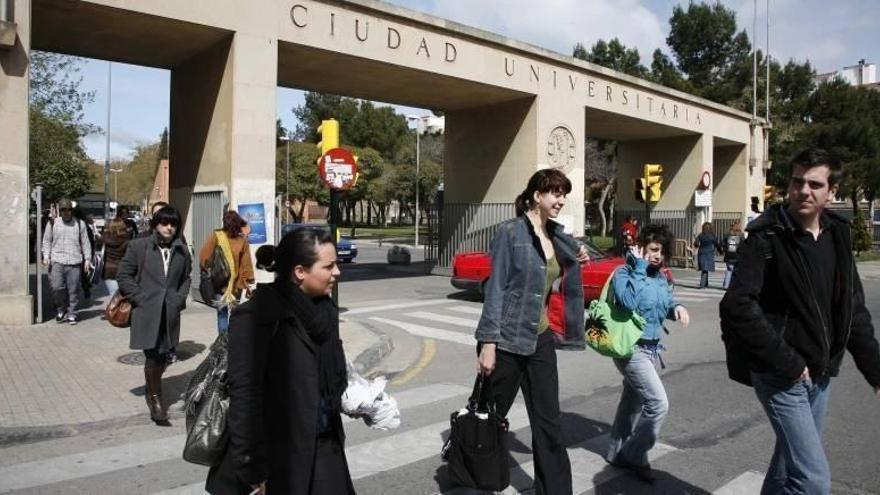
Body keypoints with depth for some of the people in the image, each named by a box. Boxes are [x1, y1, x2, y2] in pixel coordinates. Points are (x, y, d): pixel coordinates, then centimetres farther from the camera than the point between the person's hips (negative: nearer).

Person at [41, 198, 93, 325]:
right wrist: (46, 256, -1)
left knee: (73, 290, 1)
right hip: (57, 261, 0)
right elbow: (46, 241, 12)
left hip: (75, 262, 0)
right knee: (56, 287, -10)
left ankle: (71, 313, 13)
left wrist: (87, 259, 4)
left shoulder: (79, 224, 9)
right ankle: (61, 309, 14)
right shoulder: (52, 224, 10)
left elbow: (85, 243, 10)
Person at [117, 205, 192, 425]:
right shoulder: (138, 246, -3)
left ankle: (152, 390, 37)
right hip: (146, 312, -4)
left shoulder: (181, 250, 7)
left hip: (170, 313, 4)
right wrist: (141, 298, -7)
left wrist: (180, 298, 5)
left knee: (166, 356, 10)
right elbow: (123, 275, -1)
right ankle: (155, 399, 17)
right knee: (153, 356, -1)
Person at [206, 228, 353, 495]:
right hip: (278, 456, -6)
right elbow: (244, 398, -19)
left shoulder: (324, 310, 4)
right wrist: (254, 472, -18)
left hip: (324, 448, 7)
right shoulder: (255, 318, -19)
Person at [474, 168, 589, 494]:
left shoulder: (558, 237, 8)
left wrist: (577, 263, 2)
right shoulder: (511, 232, -11)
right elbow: (496, 289, -14)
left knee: (548, 423, 8)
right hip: (507, 340, -6)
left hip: (540, 339, 6)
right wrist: (488, 342, -18)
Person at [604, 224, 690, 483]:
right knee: (658, 403, -14)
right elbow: (628, 301, -32)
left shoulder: (661, 276, 9)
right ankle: (635, 455, 5)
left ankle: (617, 452, 32)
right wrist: (639, 267, -24)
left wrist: (676, 308, -2)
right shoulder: (624, 272, -14)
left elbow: (665, 304, 21)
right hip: (631, 349, -8)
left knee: (633, 402, 17)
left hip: (652, 348, 8)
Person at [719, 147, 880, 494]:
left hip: (821, 374, 7)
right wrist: (787, 363, -20)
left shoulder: (837, 236, 7)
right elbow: (738, 308, -23)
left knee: (792, 461, 21)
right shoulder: (765, 239, -14)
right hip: (780, 376, -7)